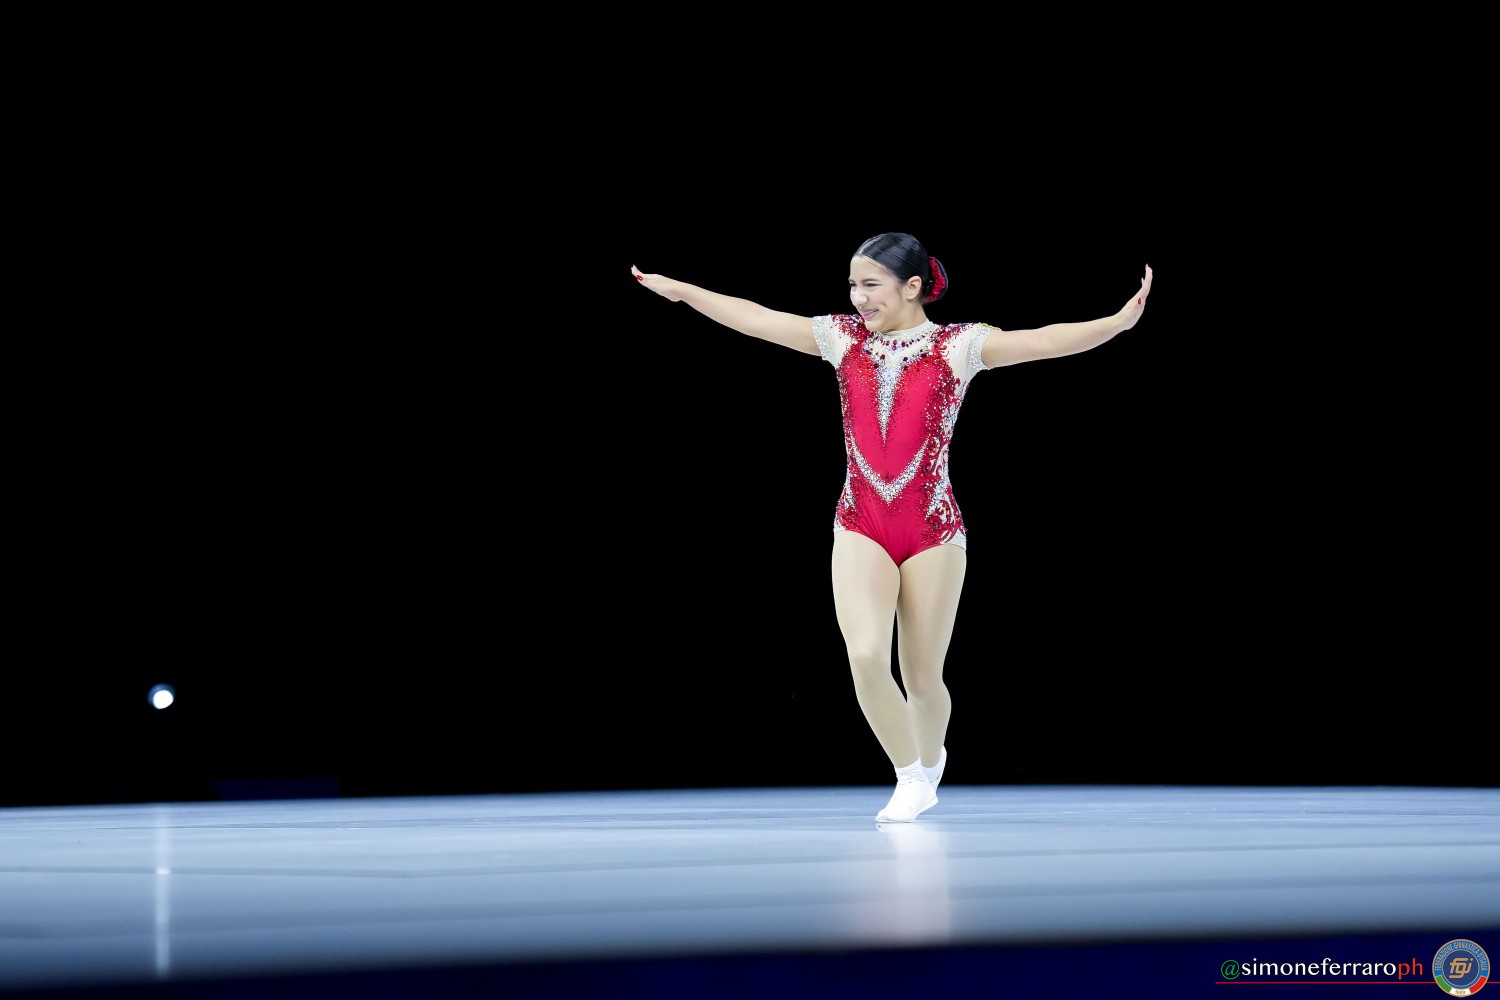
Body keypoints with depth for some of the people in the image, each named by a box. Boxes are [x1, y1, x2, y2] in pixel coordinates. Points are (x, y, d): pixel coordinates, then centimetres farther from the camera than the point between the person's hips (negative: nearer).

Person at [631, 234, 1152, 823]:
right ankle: (910, 777, 3)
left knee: (922, 679, 4)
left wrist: (1119, 321, -30)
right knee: (866, 656, -18)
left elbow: (1042, 341, -16)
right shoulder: (843, 338, 6)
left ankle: (930, 757, 38)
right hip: (861, 529, 2)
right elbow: (756, 319, 12)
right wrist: (680, 290, 14)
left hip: (933, 531, -2)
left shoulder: (956, 346, -3)